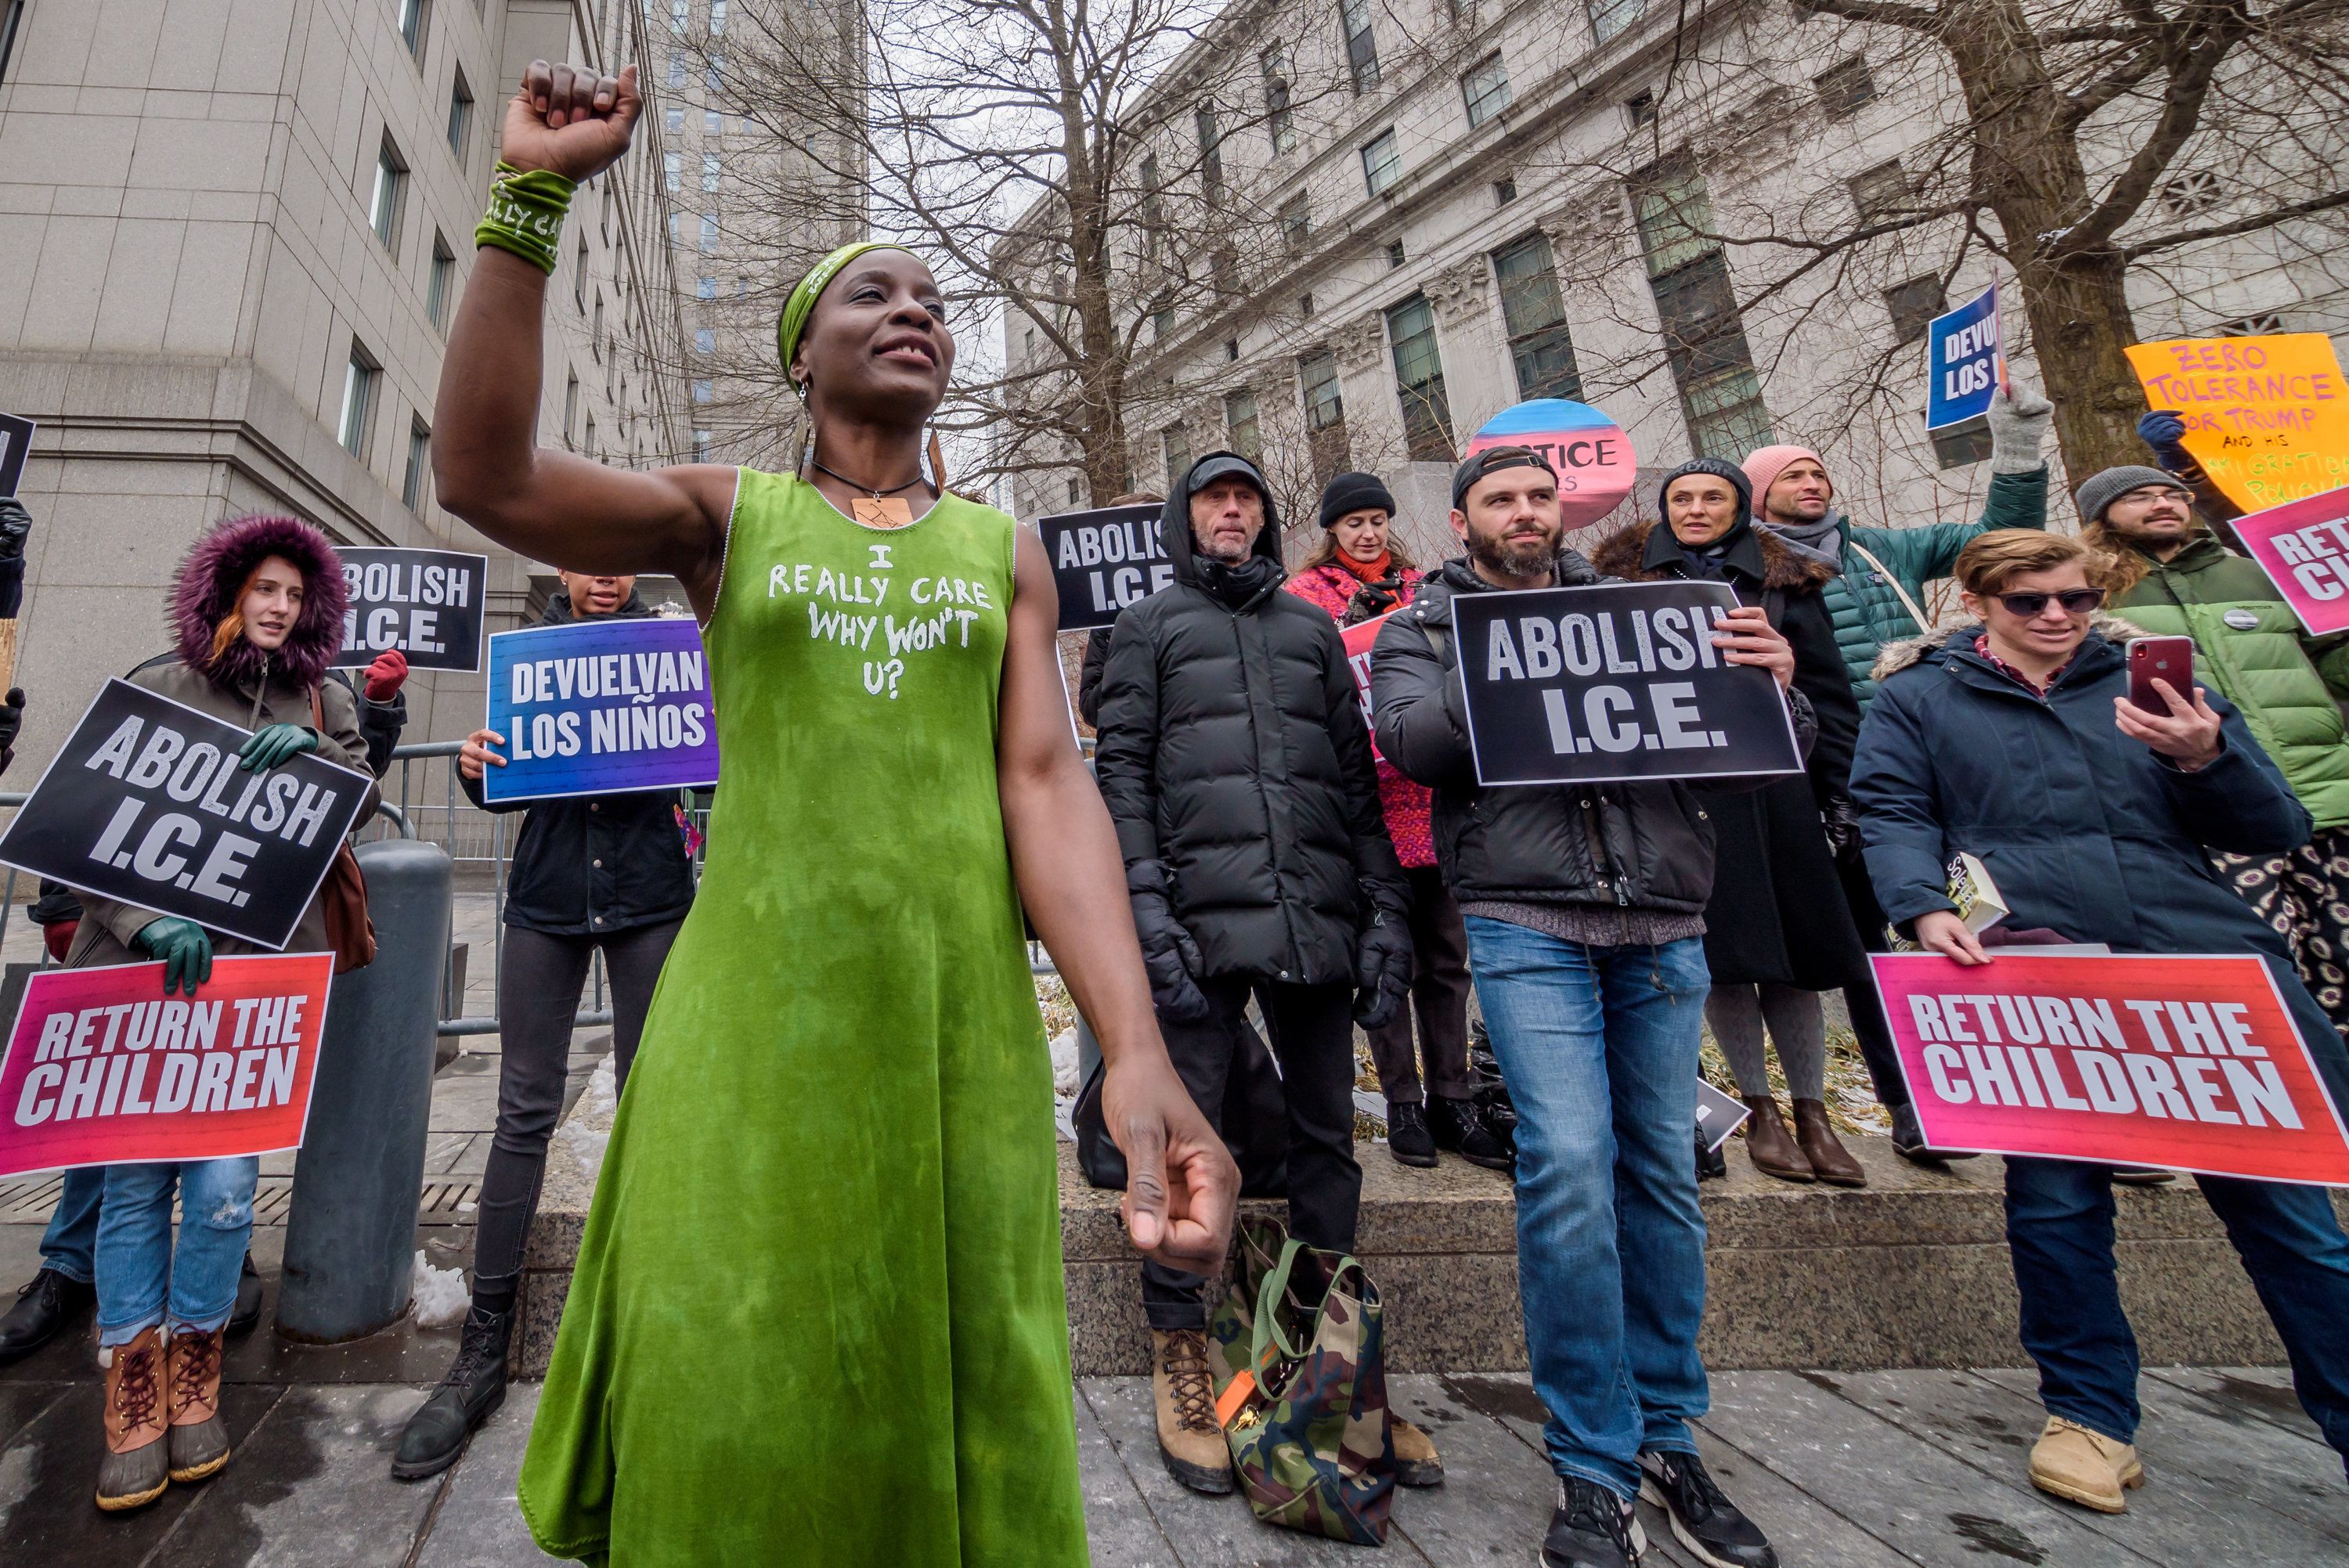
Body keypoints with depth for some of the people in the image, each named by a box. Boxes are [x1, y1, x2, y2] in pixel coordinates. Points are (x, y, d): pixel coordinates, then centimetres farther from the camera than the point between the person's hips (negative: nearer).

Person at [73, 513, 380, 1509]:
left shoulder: (323, 700, 12)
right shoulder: (157, 687, 5)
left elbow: (363, 801, 3)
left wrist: (315, 749, -17)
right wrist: (145, 919, -14)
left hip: (261, 969, 1)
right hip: (142, 960, 0)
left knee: (224, 1182, -1)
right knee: (134, 1178, 3)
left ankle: (193, 1364, 18)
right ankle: (132, 1382, 17)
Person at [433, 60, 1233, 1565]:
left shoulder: (1007, 547, 10)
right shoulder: (726, 511, 10)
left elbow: (1047, 786, -2)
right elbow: (485, 474, -6)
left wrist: (1136, 1045, -14)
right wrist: (533, 195, -7)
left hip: (962, 1014, 2)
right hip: (754, 1010, -1)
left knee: (957, 1429, 12)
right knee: (735, 1431, 9)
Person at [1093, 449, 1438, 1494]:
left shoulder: (1311, 627, 22)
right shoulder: (1151, 625, 14)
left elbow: (1357, 774, 16)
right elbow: (1122, 771, 3)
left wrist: (1383, 907, 6)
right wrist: (1145, 906, -10)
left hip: (1318, 916, 3)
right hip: (1203, 916, -3)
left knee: (1327, 1138, 9)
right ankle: (1178, 1360, 20)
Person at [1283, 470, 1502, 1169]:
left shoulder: (1422, 588, 18)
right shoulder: (1304, 594, 7)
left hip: (1431, 790, 4)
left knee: (1444, 954, 7)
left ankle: (1451, 1098, 19)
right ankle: (1403, 1101, 16)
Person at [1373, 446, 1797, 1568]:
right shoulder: (1423, 628, 12)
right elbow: (1410, 738, -8)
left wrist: (1773, 687, -7)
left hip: (1664, 928, 4)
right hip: (1527, 927, -3)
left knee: (1664, 1175, 9)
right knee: (1569, 1168, -11)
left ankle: (1666, 1435, 28)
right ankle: (1594, 1466, 9)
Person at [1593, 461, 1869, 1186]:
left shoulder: (1784, 582, 11)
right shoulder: (1628, 575, 9)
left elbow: (1828, 693, 10)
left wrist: (1839, 795, 3)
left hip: (1772, 784, 1)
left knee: (1793, 944, 4)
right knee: (1719, 949, 2)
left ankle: (1811, 1113, 19)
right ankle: (1760, 1109, 17)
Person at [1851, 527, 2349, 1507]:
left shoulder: (2152, 683, 18)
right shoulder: (1919, 696, 10)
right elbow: (1893, 817, 1)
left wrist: (2208, 758, -5)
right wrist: (1925, 907, -17)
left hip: (2203, 957, 3)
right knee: (2055, 1197, 4)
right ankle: (2089, 1413, 21)